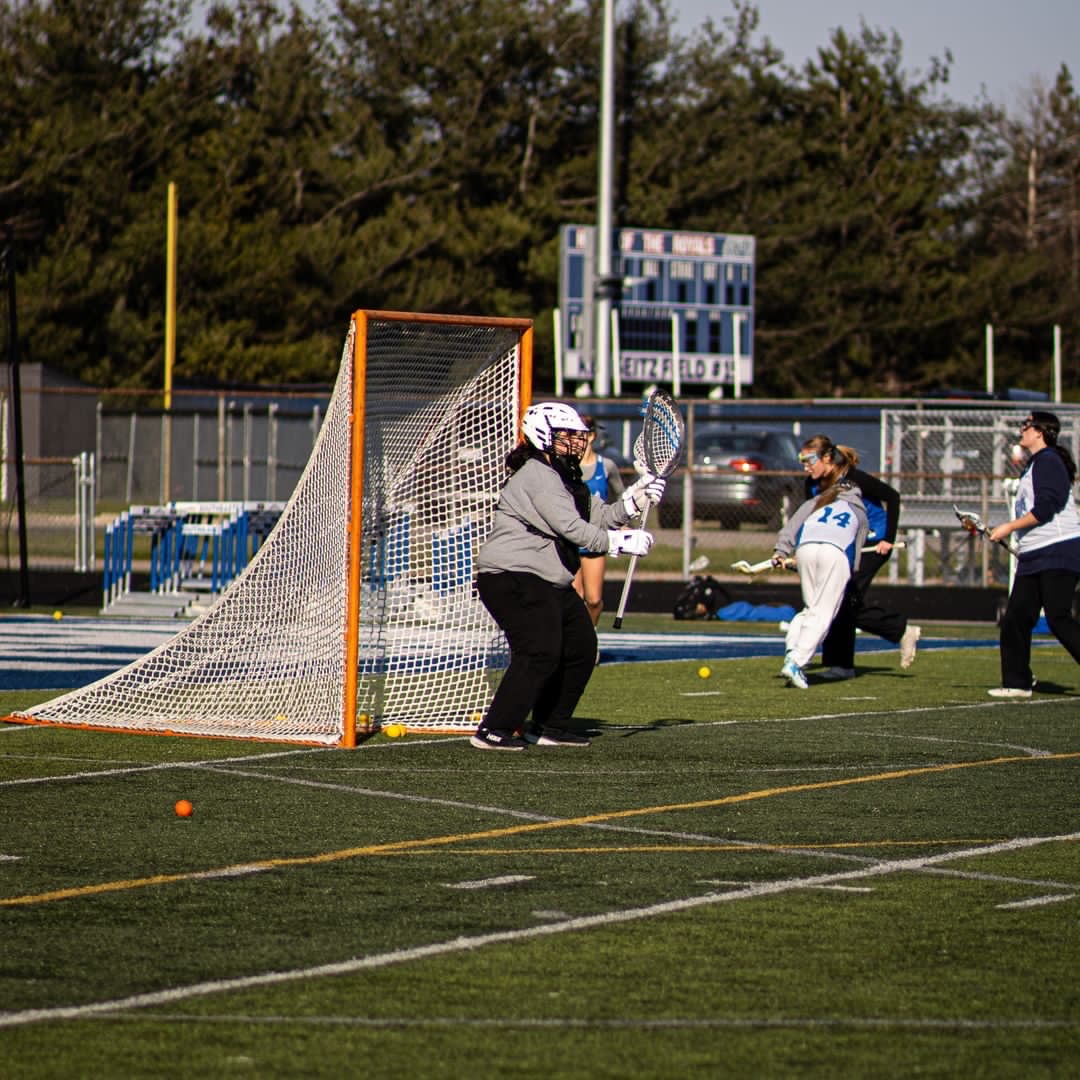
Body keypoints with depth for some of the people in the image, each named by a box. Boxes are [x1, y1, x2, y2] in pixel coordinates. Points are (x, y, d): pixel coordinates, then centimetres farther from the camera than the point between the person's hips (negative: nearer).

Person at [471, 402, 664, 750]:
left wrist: (633, 501, -3)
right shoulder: (536, 477, -16)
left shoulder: (567, 479, 18)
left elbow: (598, 515, 14)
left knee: (581, 647, 11)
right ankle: (493, 731, -18)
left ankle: (550, 727, 20)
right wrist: (620, 543, -20)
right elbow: (571, 527, -23)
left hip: (551, 582, 11)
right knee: (540, 653, -20)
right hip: (511, 577, -11)